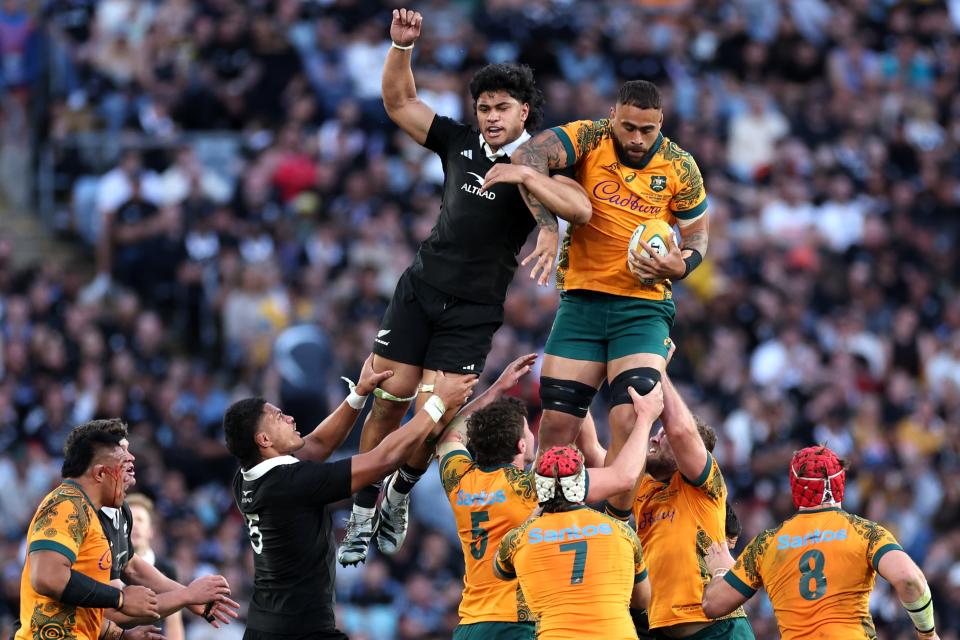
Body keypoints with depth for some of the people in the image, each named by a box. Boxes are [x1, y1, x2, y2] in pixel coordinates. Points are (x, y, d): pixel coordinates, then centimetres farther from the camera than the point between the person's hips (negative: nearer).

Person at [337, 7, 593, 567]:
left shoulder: (539, 163, -7)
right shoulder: (460, 142, 5)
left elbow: (581, 209, -26)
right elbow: (399, 102, 11)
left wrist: (521, 173, -36)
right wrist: (402, 47, -5)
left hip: (473, 310, -3)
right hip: (421, 288, 3)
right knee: (388, 401, -2)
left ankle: (401, 494, 19)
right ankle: (364, 515, 9)